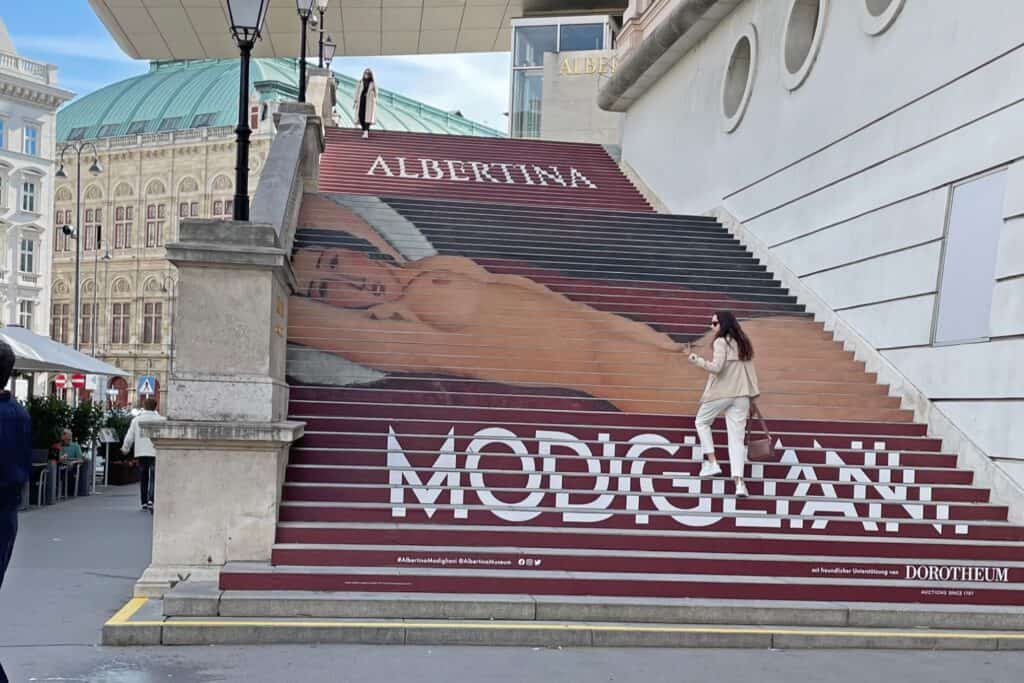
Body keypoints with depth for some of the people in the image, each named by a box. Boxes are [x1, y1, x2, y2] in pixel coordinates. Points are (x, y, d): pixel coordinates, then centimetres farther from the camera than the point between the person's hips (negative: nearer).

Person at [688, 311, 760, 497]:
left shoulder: (721, 342, -7)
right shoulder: (743, 343, 16)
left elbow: (716, 367, -18)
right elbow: (749, 371, 16)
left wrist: (697, 360, -7)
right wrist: (752, 396, 18)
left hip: (720, 393, -6)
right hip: (741, 395, 6)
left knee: (702, 422, 20)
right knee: (737, 438, 1)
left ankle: (712, 462, 11)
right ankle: (739, 481, -11)